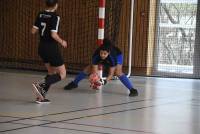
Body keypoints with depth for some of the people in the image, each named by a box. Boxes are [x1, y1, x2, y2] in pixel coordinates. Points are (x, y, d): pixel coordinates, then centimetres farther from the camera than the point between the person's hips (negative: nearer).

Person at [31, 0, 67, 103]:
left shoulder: (40, 15, 4)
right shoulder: (55, 17, -16)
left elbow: (33, 31, 6)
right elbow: (54, 35, -21)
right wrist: (62, 42, -3)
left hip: (41, 48, 8)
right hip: (51, 48, -8)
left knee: (52, 72, 21)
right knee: (62, 74, 1)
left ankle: (41, 96, 12)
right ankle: (40, 85, -18)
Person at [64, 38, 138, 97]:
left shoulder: (112, 57, -43)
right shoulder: (96, 56, -37)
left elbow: (111, 74, -36)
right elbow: (94, 71, -35)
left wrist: (106, 81, -55)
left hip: (117, 55, -4)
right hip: (101, 60, 4)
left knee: (118, 72, -30)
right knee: (88, 69, -2)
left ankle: (132, 90, -28)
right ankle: (74, 83, 19)